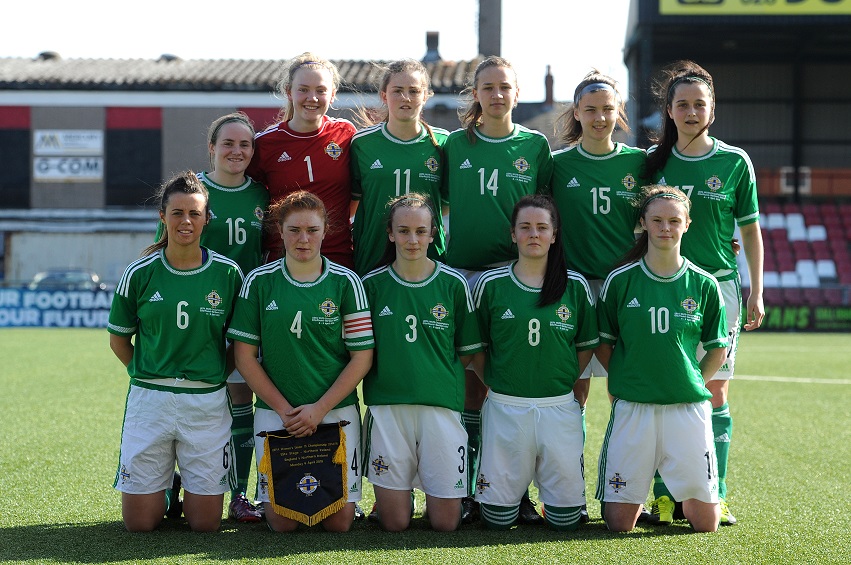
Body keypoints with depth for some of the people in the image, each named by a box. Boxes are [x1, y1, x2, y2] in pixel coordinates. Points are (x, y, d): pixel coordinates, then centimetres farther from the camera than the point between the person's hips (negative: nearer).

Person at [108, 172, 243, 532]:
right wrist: (149, 377, 3)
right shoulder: (140, 273, -2)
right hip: (149, 401, 0)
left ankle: (191, 486, 35)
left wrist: (215, 376, 2)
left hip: (207, 403, 0)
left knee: (205, 524, 3)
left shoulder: (227, 273, -2)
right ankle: (167, 487, 35)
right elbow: (119, 339, 9)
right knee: (138, 523, 4)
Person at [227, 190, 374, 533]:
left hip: (336, 411, 0)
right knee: (282, 523, -3)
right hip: (274, 413, 0)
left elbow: (362, 356, -2)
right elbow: (244, 354, 0)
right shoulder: (260, 281, 0)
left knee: (339, 522, -1)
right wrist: (284, 409, -7)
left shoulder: (345, 282, 0)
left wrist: (319, 409, -10)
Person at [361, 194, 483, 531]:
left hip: (442, 405, 0)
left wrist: (439, 377, -1)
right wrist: (393, 377, -1)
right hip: (387, 405, 0)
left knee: (446, 522, 0)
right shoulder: (373, 285, 3)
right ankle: (399, 487, 32)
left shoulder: (452, 284, 3)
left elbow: (467, 351, 9)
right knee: (394, 522, 0)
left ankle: (426, 481, 30)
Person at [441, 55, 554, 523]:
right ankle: (467, 490, 8)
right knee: (471, 382, 1)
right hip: (463, 270, 0)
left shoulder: (535, 146, 6)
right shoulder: (456, 144, 7)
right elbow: (444, 205, 12)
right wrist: (440, 256, 5)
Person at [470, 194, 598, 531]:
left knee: (566, 520, 2)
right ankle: (514, 480, 34)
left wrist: (567, 383, 2)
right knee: (497, 518, 2)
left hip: (560, 407, 1)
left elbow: (586, 346, 11)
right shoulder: (491, 285, 0)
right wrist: (495, 384, -2)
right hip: (505, 406, 0)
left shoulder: (575, 286, 3)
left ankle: (550, 487, 34)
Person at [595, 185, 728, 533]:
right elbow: (603, 344, 9)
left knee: (705, 524, 0)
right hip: (632, 409, -1)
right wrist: (623, 381, 0)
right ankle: (637, 494, 34)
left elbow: (718, 350, 11)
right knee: (619, 524, 0)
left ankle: (683, 497, 33)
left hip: (689, 409, 1)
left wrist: (693, 385, 1)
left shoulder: (704, 285, 2)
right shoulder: (620, 281, 0)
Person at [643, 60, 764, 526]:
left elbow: (750, 230, 7)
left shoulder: (735, 162, 2)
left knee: (715, 392, 0)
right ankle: (665, 494, 7)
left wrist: (756, 293, 3)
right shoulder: (654, 160, 6)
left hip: (719, 285, -1)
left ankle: (715, 496, 7)